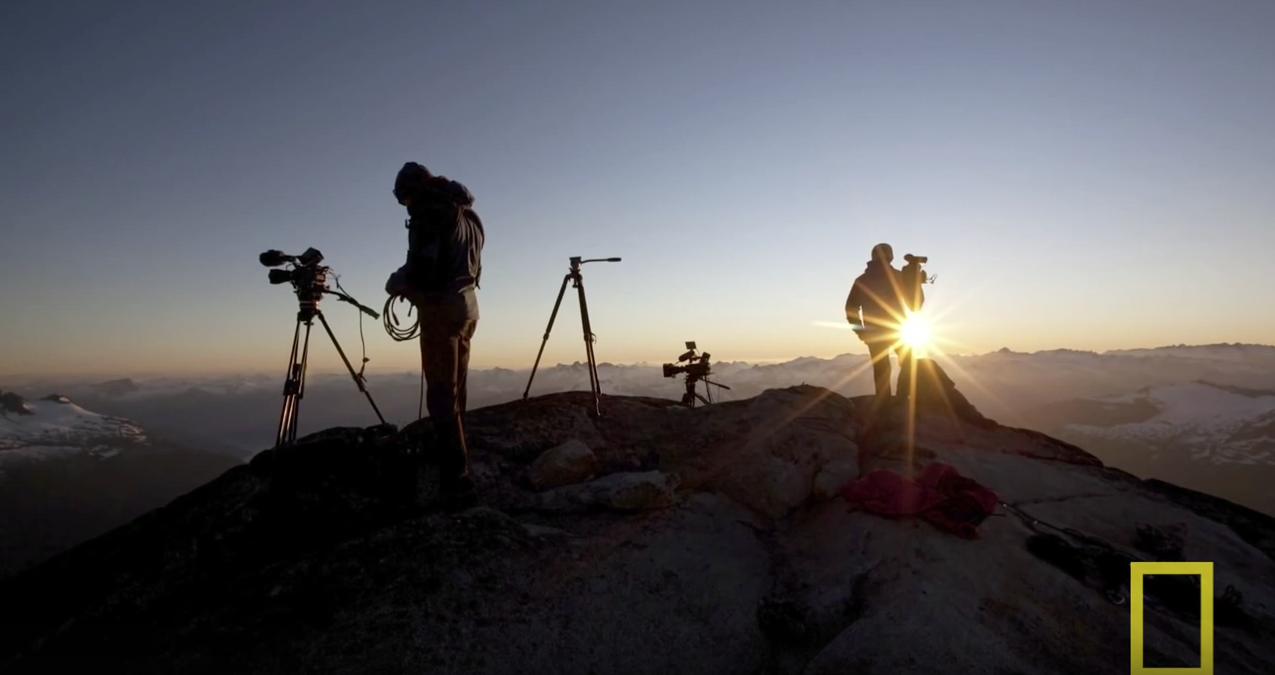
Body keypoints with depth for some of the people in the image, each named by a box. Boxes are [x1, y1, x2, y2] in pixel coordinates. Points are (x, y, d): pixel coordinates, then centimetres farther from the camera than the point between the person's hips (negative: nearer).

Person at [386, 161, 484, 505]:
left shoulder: (429, 212, -8)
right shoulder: (467, 214, 19)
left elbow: (421, 266, -17)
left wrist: (396, 283, 2)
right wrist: (412, 284, 19)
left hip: (441, 307, -9)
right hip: (467, 303, 9)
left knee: (441, 393, -9)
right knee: (455, 390, 15)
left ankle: (456, 478, -10)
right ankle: (455, 467, 23)